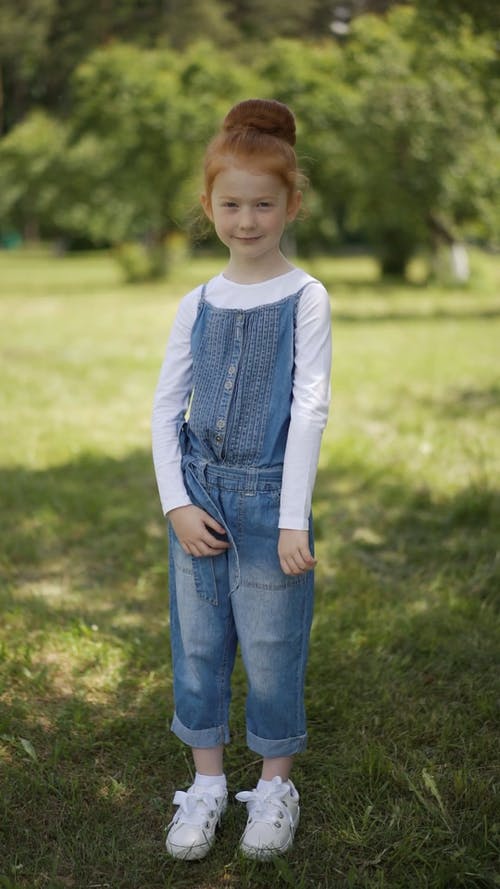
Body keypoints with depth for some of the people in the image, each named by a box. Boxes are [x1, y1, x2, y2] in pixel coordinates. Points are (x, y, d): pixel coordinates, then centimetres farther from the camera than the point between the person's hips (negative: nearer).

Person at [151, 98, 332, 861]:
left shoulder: (305, 298, -6)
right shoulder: (197, 304, 4)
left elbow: (310, 409, -10)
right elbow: (166, 407, 4)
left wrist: (294, 519, -14)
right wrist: (177, 503, -5)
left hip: (269, 498, -3)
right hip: (199, 497, 4)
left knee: (271, 647, 6)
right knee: (198, 642, 11)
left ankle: (276, 784, 27)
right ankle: (207, 781, 29)